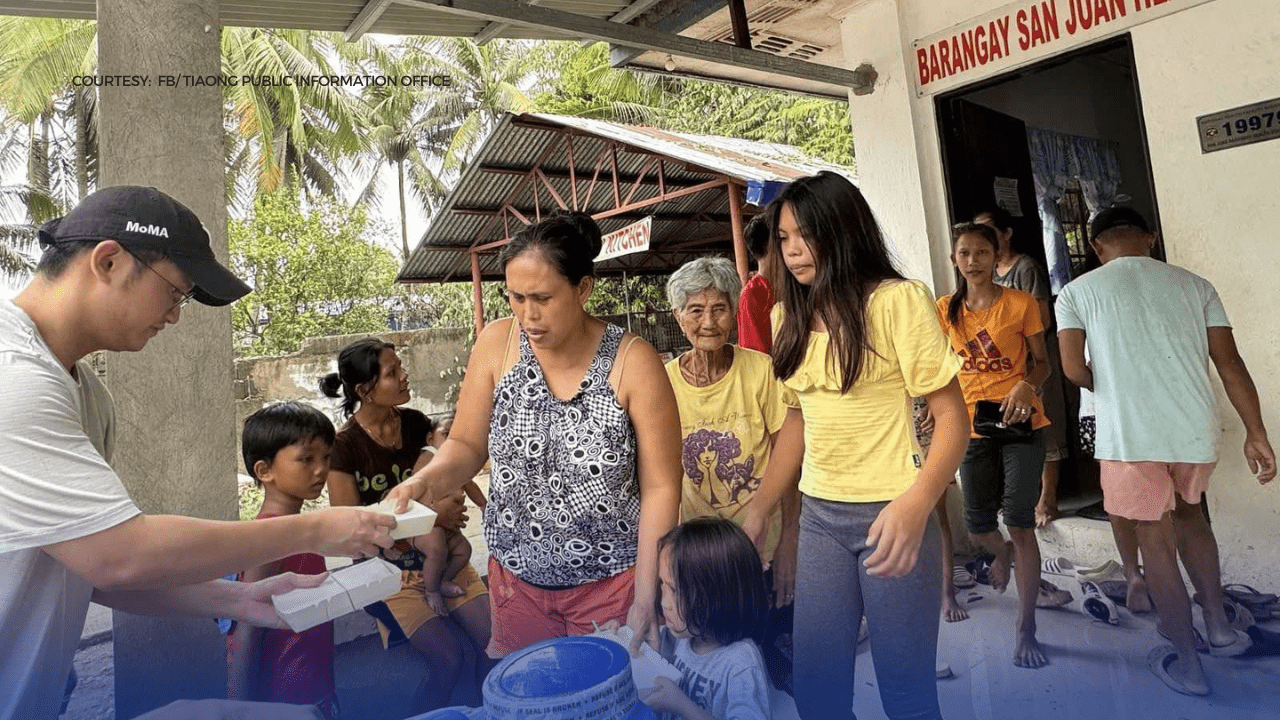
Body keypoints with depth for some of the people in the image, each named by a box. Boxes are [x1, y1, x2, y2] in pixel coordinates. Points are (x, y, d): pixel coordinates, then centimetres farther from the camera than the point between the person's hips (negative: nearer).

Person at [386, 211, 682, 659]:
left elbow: (661, 488, -13)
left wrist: (645, 601, -14)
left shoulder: (633, 362, -16)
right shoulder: (496, 344, -7)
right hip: (516, 575, 3)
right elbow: (466, 445, 1)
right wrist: (427, 479, -20)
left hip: (611, 579, -2)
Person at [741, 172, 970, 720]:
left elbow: (951, 415, -10)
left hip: (890, 513, -5)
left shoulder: (897, 300, -9)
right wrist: (758, 510, 11)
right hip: (818, 516, 5)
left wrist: (916, 503, -26)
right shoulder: (790, 316, 10)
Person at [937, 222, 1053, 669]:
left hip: (1021, 424, -3)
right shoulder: (946, 310, 5)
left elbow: (1042, 362, 1)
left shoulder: (1020, 303, -2)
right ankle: (1004, 554, 47)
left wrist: (1026, 386, -19)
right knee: (977, 528, 7)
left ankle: (1026, 629, 9)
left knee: (1020, 522, -6)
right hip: (973, 427, 3)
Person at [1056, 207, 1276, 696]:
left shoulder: (1077, 292, 1)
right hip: (1195, 430, 4)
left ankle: (1187, 663, 22)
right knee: (1187, 512, 30)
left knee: (1156, 544, 11)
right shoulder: (1194, 285, 9)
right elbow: (1230, 364, 5)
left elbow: (1074, 369, -7)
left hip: (1129, 435, -4)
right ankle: (1219, 627, 34)